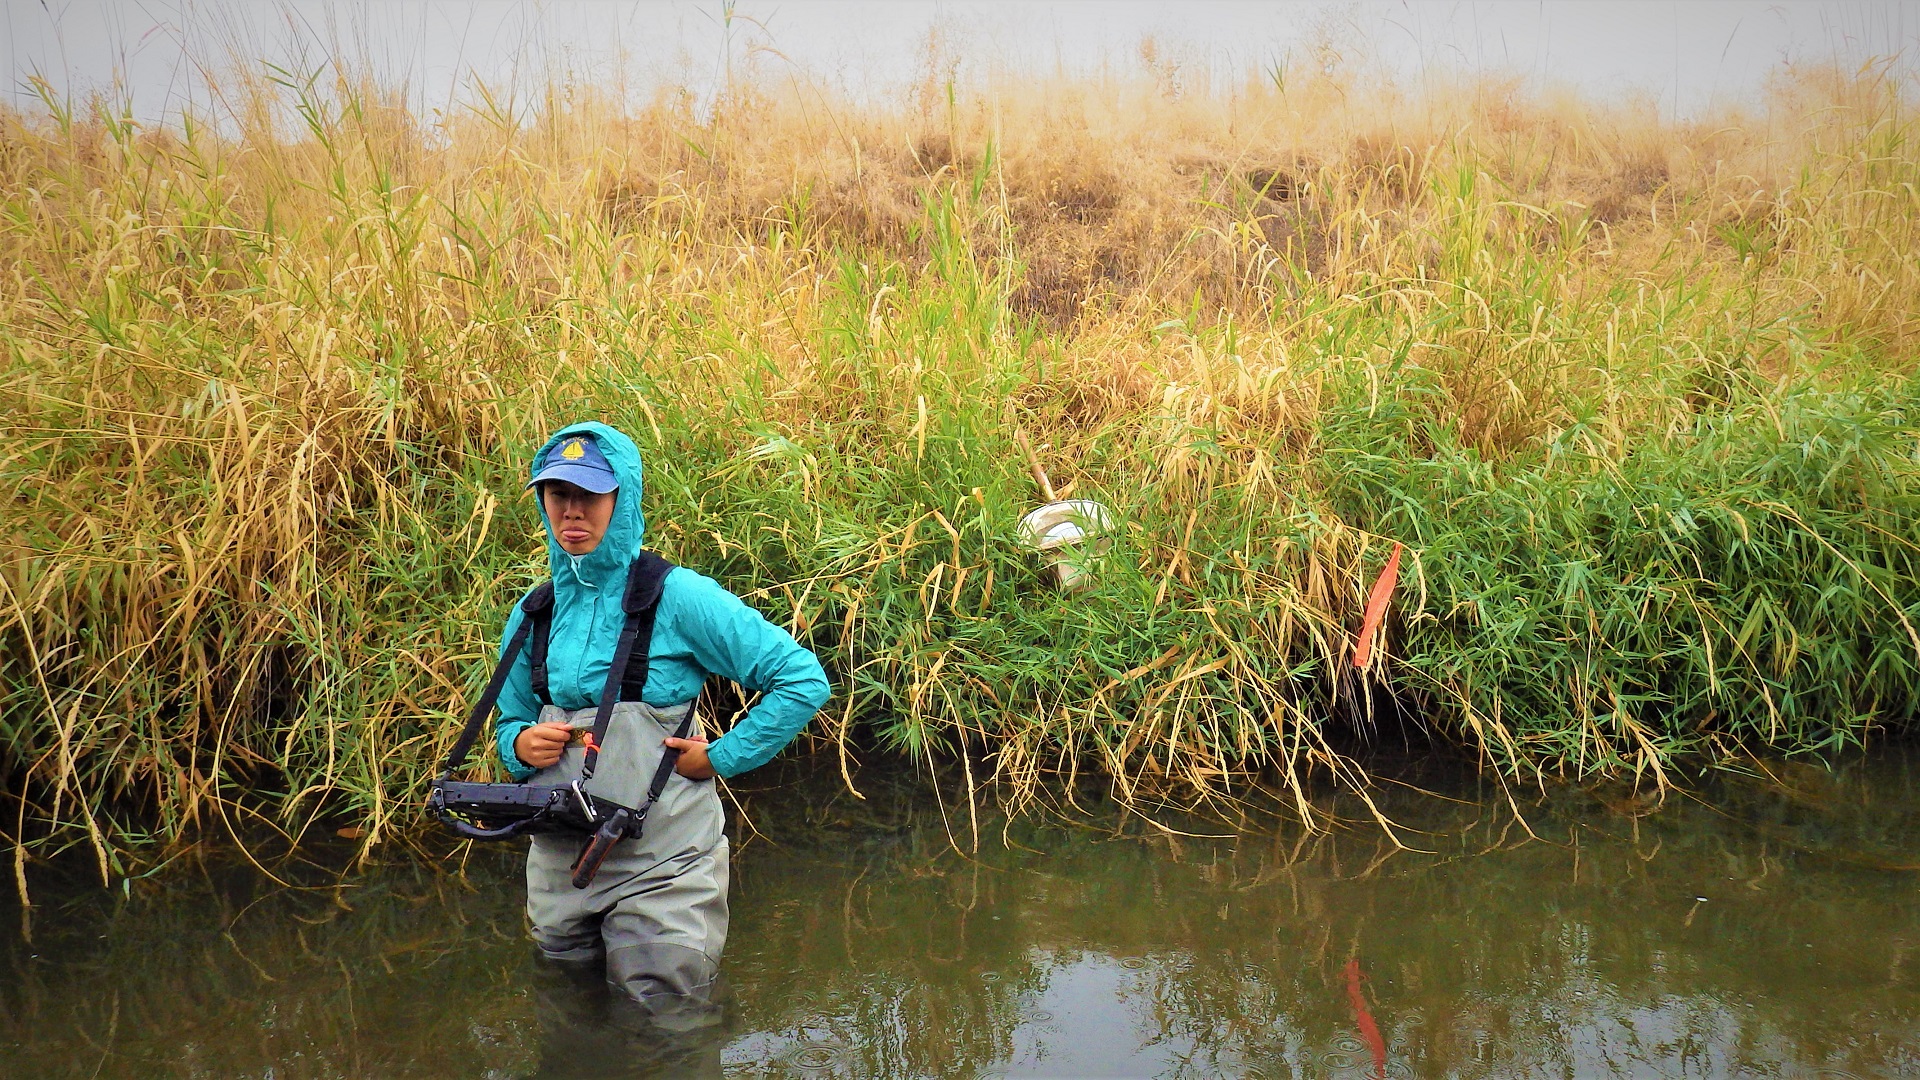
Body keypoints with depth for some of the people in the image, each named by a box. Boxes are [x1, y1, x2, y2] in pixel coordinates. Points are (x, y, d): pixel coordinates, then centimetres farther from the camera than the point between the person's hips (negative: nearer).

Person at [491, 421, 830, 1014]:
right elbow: (511, 722, 18)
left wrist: (719, 759, -13)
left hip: (659, 869, -5)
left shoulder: (677, 597, -12)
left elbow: (803, 680, -13)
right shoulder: (533, 614, 3)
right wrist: (520, 744, -5)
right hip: (559, 865, 5)